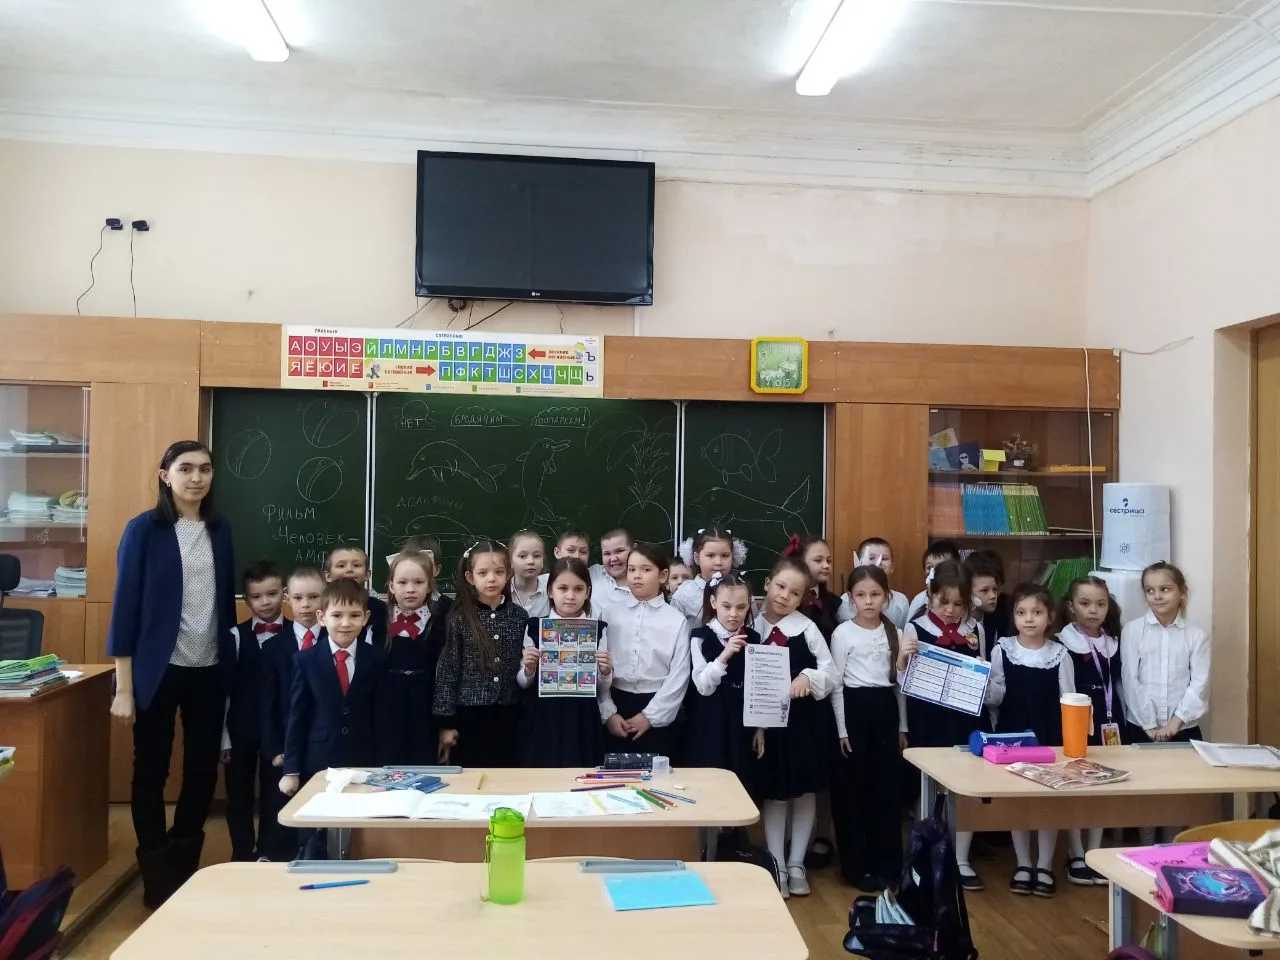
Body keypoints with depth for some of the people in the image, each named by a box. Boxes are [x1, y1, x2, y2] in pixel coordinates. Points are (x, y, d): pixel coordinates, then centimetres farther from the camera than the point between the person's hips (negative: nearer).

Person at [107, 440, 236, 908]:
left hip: (209, 671, 4)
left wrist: (231, 664, 8)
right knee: (151, 772, 8)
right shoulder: (144, 529, -7)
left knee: (204, 769, 11)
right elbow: (126, 606, -8)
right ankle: (157, 877, 24)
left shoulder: (220, 530, 5)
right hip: (158, 671, -4)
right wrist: (124, 687, -10)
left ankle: (185, 866, 31)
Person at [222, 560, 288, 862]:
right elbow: (224, 689, -1)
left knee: (273, 796, 9)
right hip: (241, 730, 1)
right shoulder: (236, 636, -4)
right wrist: (224, 738, -2)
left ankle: (268, 855, 24)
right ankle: (243, 855, 27)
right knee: (239, 796, 12)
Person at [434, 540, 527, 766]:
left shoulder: (519, 616, 3)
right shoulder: (459, 618, -4)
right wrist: (446, 722, -4)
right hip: (469, 716, -2)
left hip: (508, 716, 2)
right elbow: (447, 671, -3)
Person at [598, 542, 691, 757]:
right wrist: (608, 713, -6)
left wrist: (649, 716, -7)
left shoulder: (676, 620, -1)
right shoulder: (611, 614, 3)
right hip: (617, 703, 1)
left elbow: (679, 675, -4)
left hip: (657, 710, -1)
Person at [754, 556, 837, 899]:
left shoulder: (807, 628, -5)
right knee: (774, 793, 9)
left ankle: (796, 864, 26)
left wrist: (808, 677, -23)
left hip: (804, 720, 1)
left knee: (805, 791, 11)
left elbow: (830, 672, -4)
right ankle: (777, 866, 21)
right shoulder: (753, 628, -5)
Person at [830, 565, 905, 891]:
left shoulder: (893, 631, 7)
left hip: (886, 709, 4)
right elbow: (836, 684, -6)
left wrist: (902, 726, 10)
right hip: (855, 708, -4)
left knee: (887, 788, 7)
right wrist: (842, 729, -9)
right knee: (852, 789, 2)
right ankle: (856, 866, 12)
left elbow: (899, 681, 12)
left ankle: (886, 864, 18)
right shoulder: (843, 632, -6)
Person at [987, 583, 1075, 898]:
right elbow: (994, 698, -4)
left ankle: (1045, 866, 23)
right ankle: (1023, 864, 23)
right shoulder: (1002, 650, -5)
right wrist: (982, 681, -23)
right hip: (1012, 734, 0)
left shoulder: (1059, 654, -5)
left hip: (1049, 735, 0)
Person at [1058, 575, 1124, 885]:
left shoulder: (1113, 643, 8)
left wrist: (1120, 726, 11)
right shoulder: (1063, 645, -11)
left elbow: (1117, 687, 13)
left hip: (1107, 725, 6)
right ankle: (1077, 858, 13)